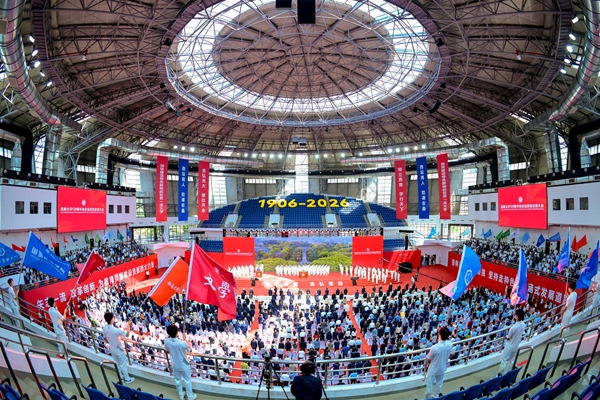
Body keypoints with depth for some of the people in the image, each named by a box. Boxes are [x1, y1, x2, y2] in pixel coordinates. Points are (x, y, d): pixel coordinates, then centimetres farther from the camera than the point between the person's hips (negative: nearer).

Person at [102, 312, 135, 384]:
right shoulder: (116, 330, -36)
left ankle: (121, 377, 44)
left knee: (117, 364, 26)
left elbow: (105, 339, 3)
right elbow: (126, 335, -19)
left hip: (112, 349, 6)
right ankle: (127, 379, 30)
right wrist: (128, 326, -9)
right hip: (119, 350, -6)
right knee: (123, 365, 14)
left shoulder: (104, 328, -15)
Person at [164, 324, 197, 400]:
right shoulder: (183, 343, -35)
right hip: (184, 365, -4)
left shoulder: (167, 341, -23)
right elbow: (190, 351, -15)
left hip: (175, 365, 4)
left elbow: (167, 350, 0)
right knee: (187, 381, 18)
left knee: (177, 380, 26)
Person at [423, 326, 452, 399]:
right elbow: (448, 356, -1)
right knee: (439, 384, 28)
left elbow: (428, 360, -20)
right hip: (442, 368, 5)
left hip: (433, 369, -5)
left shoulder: (434, 347, -36)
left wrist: (425, 368, -2)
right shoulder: (450, 344, -21)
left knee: (430, 385, 19)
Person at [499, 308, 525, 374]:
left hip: (510, 346, -6)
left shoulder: (514, 326, -33)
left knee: (504, 360, 9)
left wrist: (506, 336, -1)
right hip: (516, 346, 6)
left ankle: (500, 374, 20)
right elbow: (518, 334, 5)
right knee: (512, 360, 24)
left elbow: (508, 337, -19)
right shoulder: (523, 325, -11)